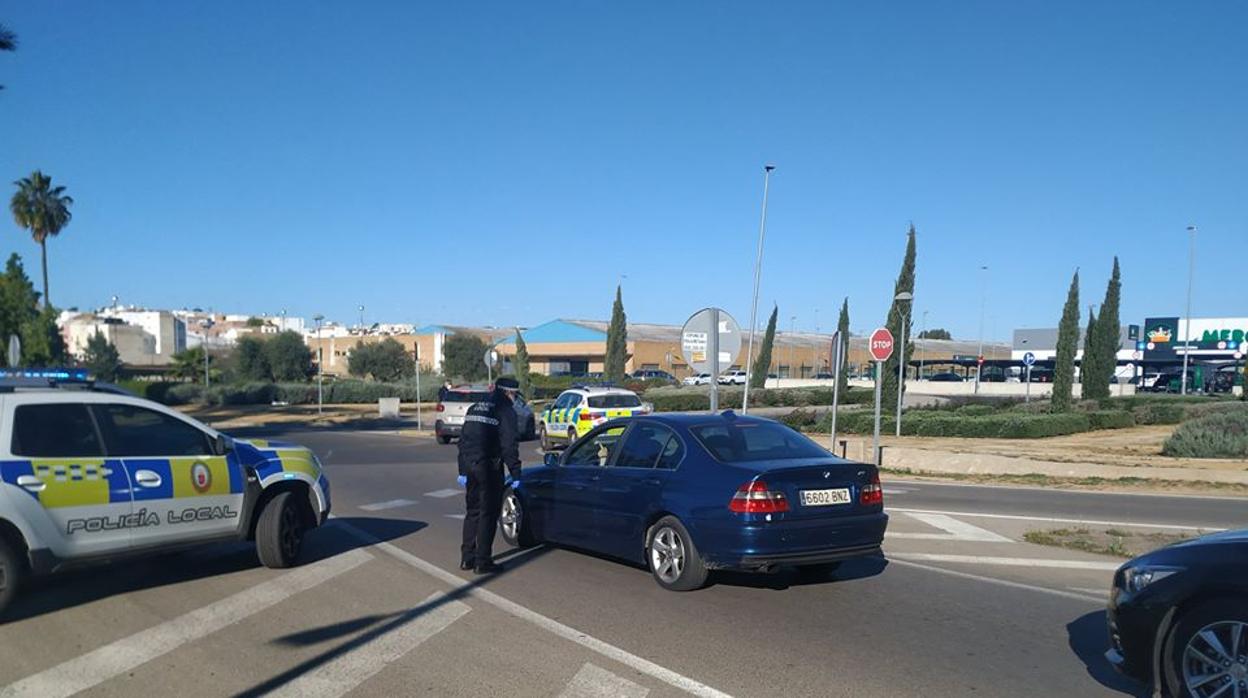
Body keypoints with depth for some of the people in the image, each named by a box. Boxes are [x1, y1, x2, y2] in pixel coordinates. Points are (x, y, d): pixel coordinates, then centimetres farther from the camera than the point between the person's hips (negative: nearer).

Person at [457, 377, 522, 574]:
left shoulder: (474, 408, 17)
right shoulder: (505, 411, -7)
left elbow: (463, 441, 19)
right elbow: (509, 445, -13)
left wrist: (462, 470, 22)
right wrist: (515, 474, -9)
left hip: (470, 467, 7)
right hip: (489, 467, -7)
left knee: (472, 512, 17)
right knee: (488, 514, 0)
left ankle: (467, 558, 20)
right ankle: (482, 562, 3)